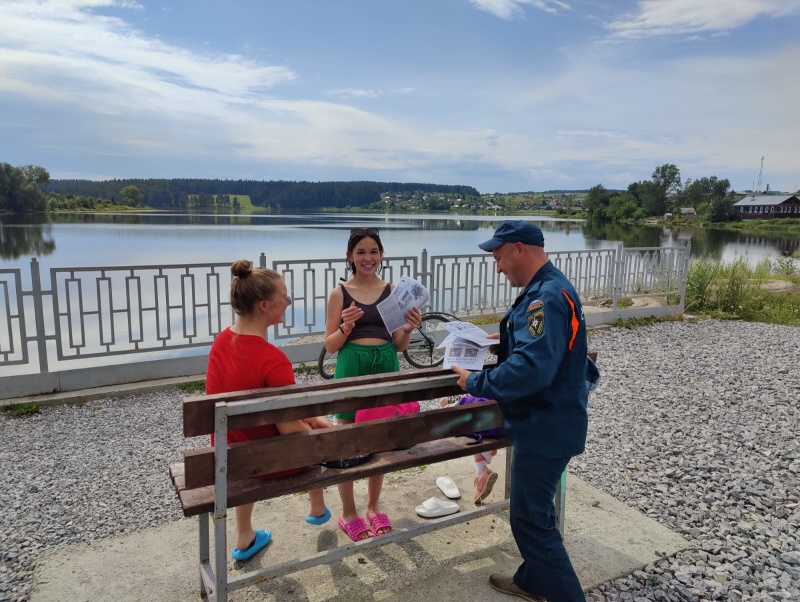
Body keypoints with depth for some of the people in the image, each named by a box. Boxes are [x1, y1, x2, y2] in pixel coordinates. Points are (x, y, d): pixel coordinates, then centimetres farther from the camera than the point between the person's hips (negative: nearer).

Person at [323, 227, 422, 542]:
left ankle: (373, 507, 33)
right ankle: (348, 513, 24)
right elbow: (330, 345, -2)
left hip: (386, 367, 3)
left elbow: (398, 345, 5)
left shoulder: (392, 291, 3)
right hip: (352, 368, -2)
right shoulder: (339, 293, -3)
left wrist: (408, 329, -15)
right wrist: (346, 327, -20)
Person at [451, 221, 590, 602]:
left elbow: (531, 370, -36)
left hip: (547, 427, -11)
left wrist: (475, 383, -24)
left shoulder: (546, 297, -26)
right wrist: (505, 342, 9)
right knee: (533, 509, 24)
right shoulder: (547, 289, 8)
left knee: (530, 520, 3)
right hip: (546, 421, 11)